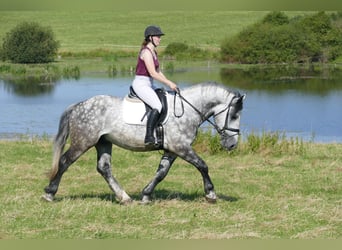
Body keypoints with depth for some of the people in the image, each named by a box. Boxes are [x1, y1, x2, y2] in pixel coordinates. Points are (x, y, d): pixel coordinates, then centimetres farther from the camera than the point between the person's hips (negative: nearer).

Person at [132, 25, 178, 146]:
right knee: (157, 106, -29)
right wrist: (169, 83, -18)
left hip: (149, 85, 11)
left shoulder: (153, 52, 15)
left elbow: (158, 72, 20)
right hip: (141, 84, -11)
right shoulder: (146, 52, -16)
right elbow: (153, 73, -22)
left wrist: (169, 83, 9)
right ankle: (149, 137, -33)